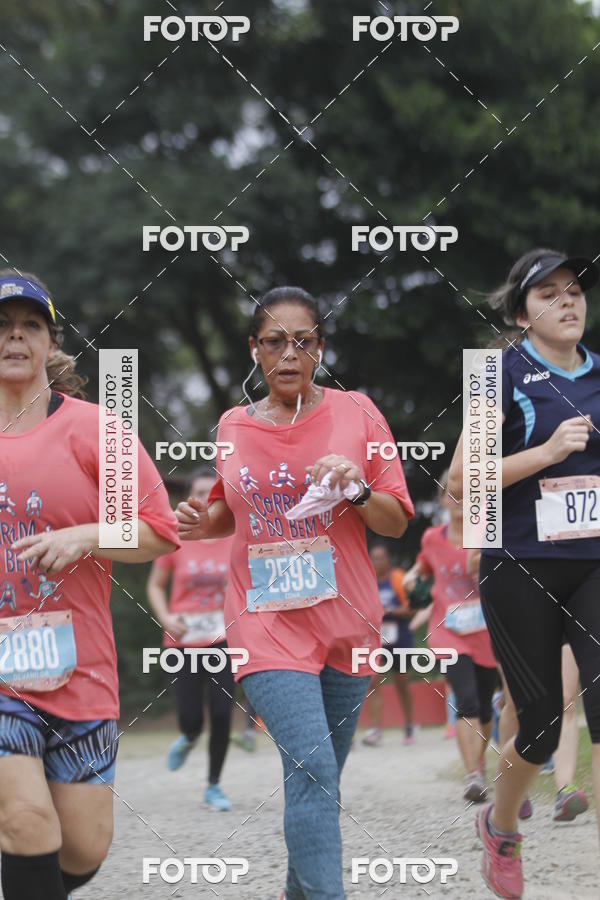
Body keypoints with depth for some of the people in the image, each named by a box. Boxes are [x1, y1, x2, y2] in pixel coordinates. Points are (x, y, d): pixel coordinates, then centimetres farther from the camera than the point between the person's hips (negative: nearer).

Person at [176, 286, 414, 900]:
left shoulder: (355, 413, 0)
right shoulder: (233, 426, 5)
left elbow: (397, 524, 2)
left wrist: (359, 491, -17)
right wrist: (203, 521, 0)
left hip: (345, 620, 1)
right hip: (267, 624, -1)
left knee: (319, 776, 11)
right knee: (313, 772, -18)